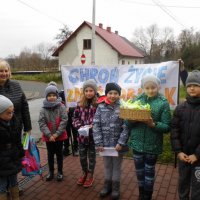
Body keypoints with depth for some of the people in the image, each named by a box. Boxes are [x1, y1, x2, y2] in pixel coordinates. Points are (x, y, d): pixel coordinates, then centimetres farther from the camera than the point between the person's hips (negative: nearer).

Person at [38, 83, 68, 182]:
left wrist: (57, 134, -18)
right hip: (48, 137, 2)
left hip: (59, 136, -1)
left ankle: (60, 172, 29)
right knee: (50, 154, 16)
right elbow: (41, 123, -11)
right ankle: (51, 171, 33)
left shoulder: (61, 107, -11)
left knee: (59, 154, 13)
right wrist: (49, 135, -18)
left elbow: (64, 121, -15)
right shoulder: (43, 109, -7)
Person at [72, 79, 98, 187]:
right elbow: (75, 118, 5)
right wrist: (79, 126, -12)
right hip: (81, 135, 4)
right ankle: (84, 173, 42)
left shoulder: (98, 104, -13)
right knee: (82, 156, 18)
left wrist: (93, 125, -22)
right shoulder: (80, 104, 1)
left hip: (93, 135, -3)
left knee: (91, 156, 14)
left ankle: (90, 175, 34)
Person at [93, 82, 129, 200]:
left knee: (117, 166, 15)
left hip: (118, 144, -2)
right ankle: (107, 185, 39)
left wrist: (121, 143, -17)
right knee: (107, 166, 19)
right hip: (105, 144, 2)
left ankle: (116, 188, 34)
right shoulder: (101, 107, -3)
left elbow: (126, 127, -10)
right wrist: (99, 143, -10)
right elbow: (96, 126, -5)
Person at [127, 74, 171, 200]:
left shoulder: (163, 102, -6)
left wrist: (153, 124, -24)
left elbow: (167, 127, -8)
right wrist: (132, 120, -18)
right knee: (139, 171, 17)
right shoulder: (137, 100, 2)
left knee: (149, 171, 14)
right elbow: (127, 123, 3)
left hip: (152, 145, -3)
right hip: (137, 143, 3)